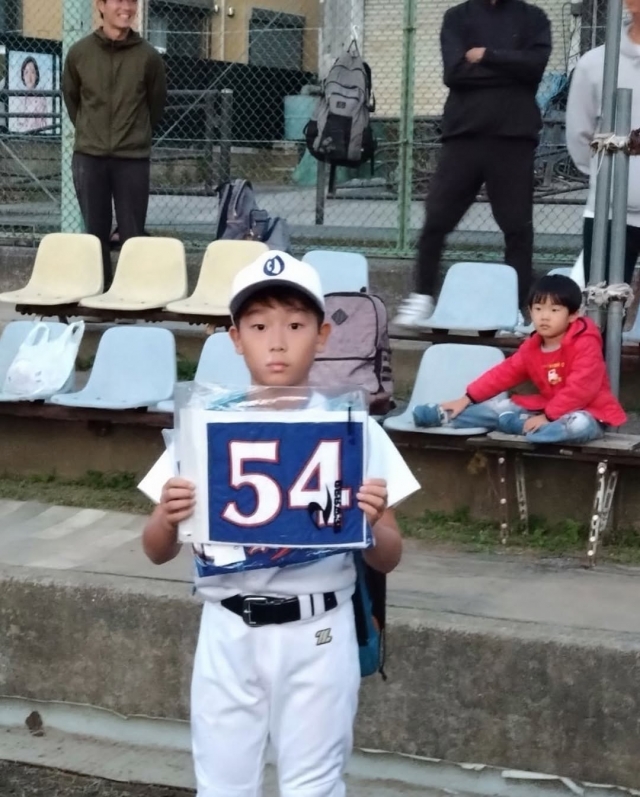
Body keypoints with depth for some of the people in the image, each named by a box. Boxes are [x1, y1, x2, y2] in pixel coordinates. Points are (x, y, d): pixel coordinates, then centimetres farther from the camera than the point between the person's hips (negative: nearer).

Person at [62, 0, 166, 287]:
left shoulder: (148, 56, -3)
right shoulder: (79, 52, 0)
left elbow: (157, 104, 10)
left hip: (133, 158, -1)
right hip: (89, 156, 1)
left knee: (132, 234, 1)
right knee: (95, 232, 6)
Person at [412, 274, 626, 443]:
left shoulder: (585, 344, -19)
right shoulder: (532, 347, 4)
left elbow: (580, 389, -26)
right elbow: (504, 373, 8)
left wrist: (548, 416, -26)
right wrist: (467, 399, 3)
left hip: (587, 412, -7)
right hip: (548, 408, 7)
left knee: (578, 425, -42)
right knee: (499, 407, 0)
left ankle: (522, 425, -32)